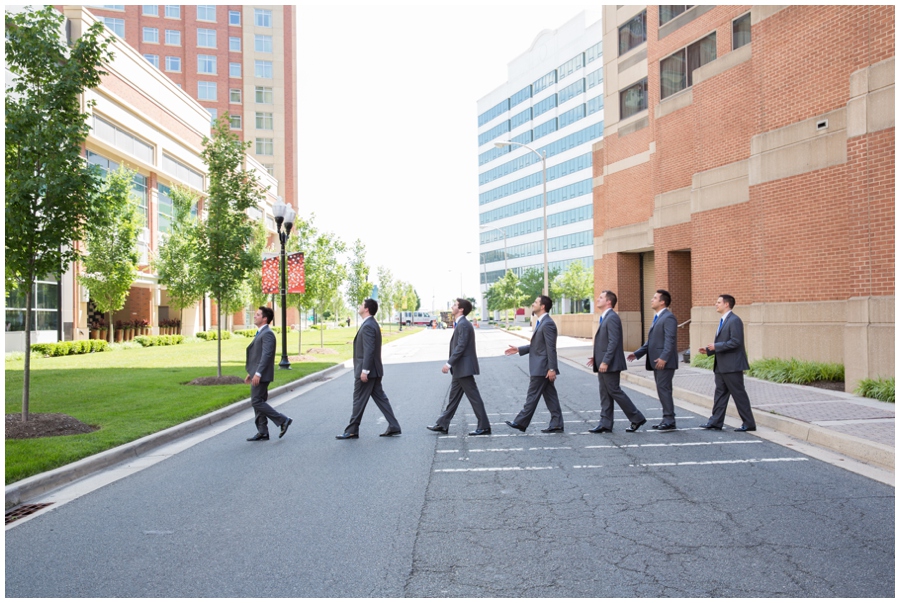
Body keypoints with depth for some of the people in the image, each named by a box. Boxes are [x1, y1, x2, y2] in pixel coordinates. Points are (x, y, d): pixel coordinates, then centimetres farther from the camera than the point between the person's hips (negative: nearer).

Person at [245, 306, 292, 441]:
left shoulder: (267, 334, -15)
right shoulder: (260, 333, 17)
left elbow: (266, 355, -22)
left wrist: (258, 373, -26)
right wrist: (251, 373, 20)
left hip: (262, 375, -10)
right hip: (257, 375, 10)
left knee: (257, 402, -9)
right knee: (258, 402, 10)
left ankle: (283, 420, -3)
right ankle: (262, 433, 15)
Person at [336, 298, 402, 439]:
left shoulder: (368, 326, -17)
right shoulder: (372, 324, 15)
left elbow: (369, 350, -23)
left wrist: (364, 370, -24)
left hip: (367, 371, -10)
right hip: (374, 370, 10)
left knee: (359, 400, -1)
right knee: (380, 397, 11)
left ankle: (352, 431, 8)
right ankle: (393, 427, 12)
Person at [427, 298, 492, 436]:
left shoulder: (463, 325, -17)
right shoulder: (460, 324, 15)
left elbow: (461, 347, -23)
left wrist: (449, 363, -22)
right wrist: (452, 364, 18)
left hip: (464, 368, -11)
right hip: (460, 369, 11)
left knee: (474, 397, -4)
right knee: (454, 396, 15)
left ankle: (484, 427, 3)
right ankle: (442, 424, 23)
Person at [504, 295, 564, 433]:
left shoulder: (547, 324, -17)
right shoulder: (541, 322, 15)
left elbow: (551, 348, -20)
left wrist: (552, 368, -22)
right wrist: (519, 349, 15)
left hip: (542, 368, -10)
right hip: (541, 368, 10)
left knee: (532, 396, -1)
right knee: (550, 396, 10)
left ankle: (521, 422, 7)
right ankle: (556, 425, 14)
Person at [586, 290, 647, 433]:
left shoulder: (612, 317, -15)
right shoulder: (605, 318, 16)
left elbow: (613, 342, -22)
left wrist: (605, 361, -24)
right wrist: (596, 357, 12)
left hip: (610, 364, -10)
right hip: (604, 364, 10)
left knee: (614, 391, -4)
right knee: (605, 394, 10)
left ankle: (637, 418, 7)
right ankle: (605, 424, 13)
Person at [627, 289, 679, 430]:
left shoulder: (668, 317, -11)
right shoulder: (657, 318, 20)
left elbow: (670, 340, -20)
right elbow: (651, 341, 22)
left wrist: (663, 358, -27)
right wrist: (637, 353, 16)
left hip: (664, 362, -10)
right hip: (657, 362, 10)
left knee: (664, 389, -8)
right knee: (662, 390, 11)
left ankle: (669, 421, -4)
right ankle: (667, 419, 17)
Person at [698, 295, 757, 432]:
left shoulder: (734, 320, -14)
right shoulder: (723, 320, 17)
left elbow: (735, 342, -23)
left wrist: (716, 346, -19)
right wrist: (709, 350, 9)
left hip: (732, 365, -10)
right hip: (721, 366, 10)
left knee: (739, 394, -2)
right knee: (720, 393, 11)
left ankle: (749, 423, 6)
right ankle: (716, 422, 16)